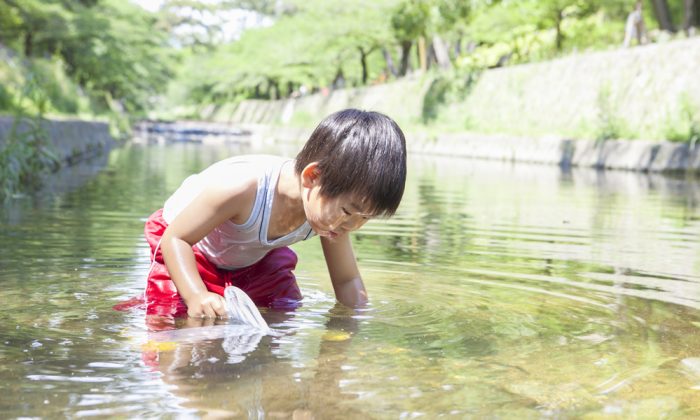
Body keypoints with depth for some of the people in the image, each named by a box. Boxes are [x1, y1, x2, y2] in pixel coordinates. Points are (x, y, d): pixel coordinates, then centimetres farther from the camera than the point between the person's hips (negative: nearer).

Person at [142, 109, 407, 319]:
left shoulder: (331, 208, -26)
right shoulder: (242, 187, -46)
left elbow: (347, 281, -12)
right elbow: (175, 239, -37)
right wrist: (197, 297, -52)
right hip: (188, 245, -5)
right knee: (172, 316, -21)